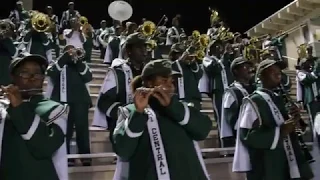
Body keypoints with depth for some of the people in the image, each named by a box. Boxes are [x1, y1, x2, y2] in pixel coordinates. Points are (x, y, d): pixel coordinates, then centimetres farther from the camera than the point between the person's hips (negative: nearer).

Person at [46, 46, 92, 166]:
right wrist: (65, 57, -10)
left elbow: (88, 77, 0)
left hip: (80, 101, 1)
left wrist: (79, 61, -7)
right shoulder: (59, 65, 14)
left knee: (82, 128, -1)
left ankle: (85, 156, 6)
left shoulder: (81, 65, 18)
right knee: (65, 130, -2)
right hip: (63, 100, -1)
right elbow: (51, 72, -7)